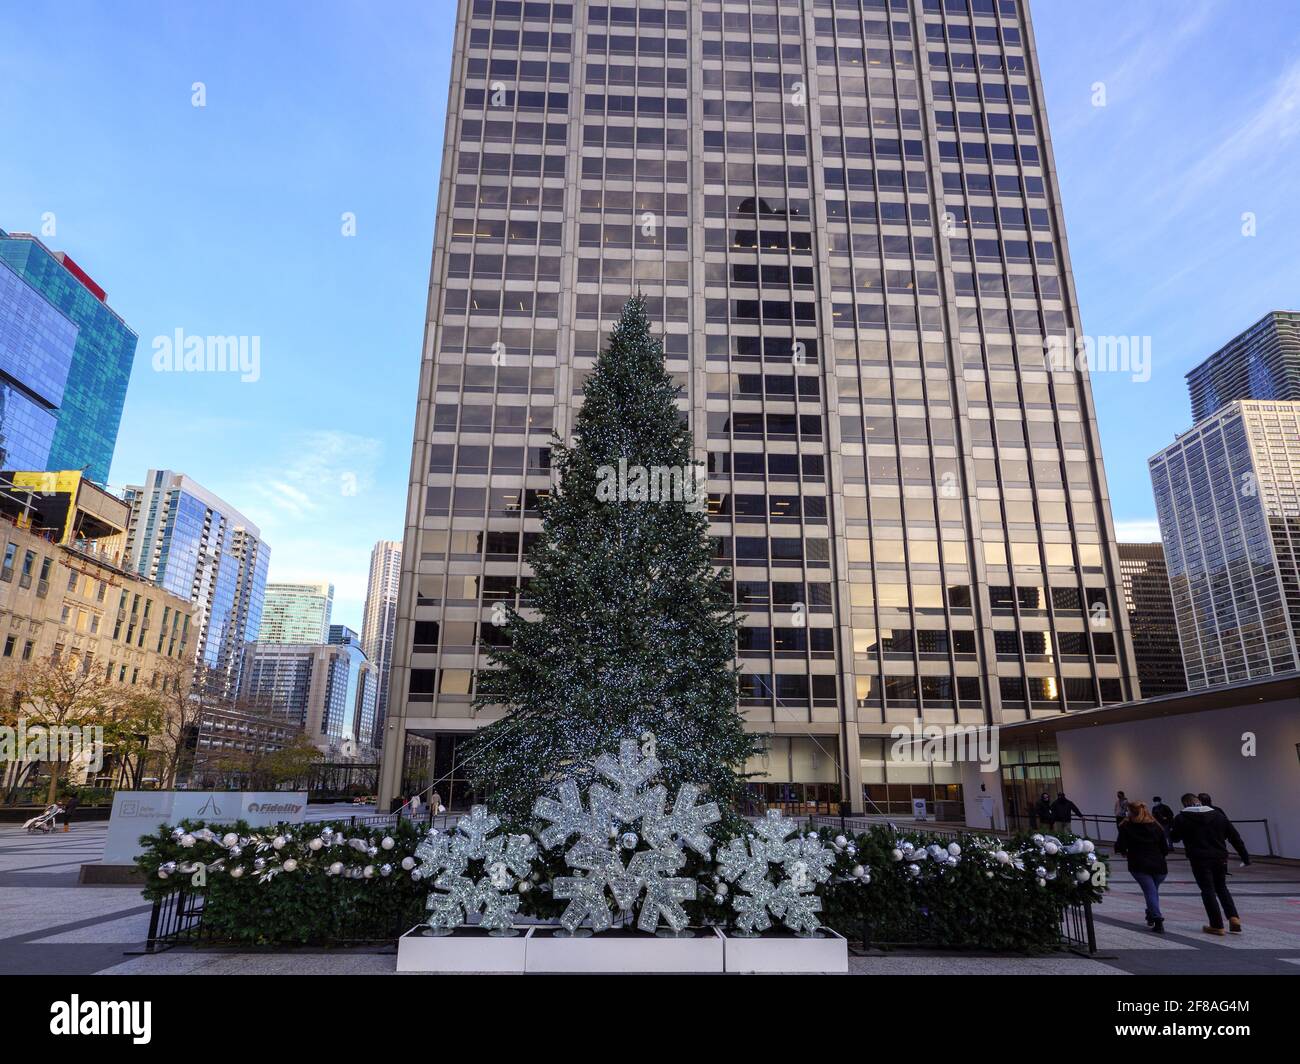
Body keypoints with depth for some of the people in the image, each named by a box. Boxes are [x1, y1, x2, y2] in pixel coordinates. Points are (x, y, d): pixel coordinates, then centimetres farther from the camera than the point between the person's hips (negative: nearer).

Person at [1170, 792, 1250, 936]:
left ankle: (1217, 925, 4)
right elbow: (1235, 837, 6)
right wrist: (1245, 855, 13)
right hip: (1220, 859, 4)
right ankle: (1234, 918, 8)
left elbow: (1174, 838, 5)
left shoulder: (1182, 818, -4)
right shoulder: (1218, 815, 6)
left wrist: (1171, 831, 27)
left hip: (1199, 860, -4)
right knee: (1222, 888, 22)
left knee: (1208, 890, 5)